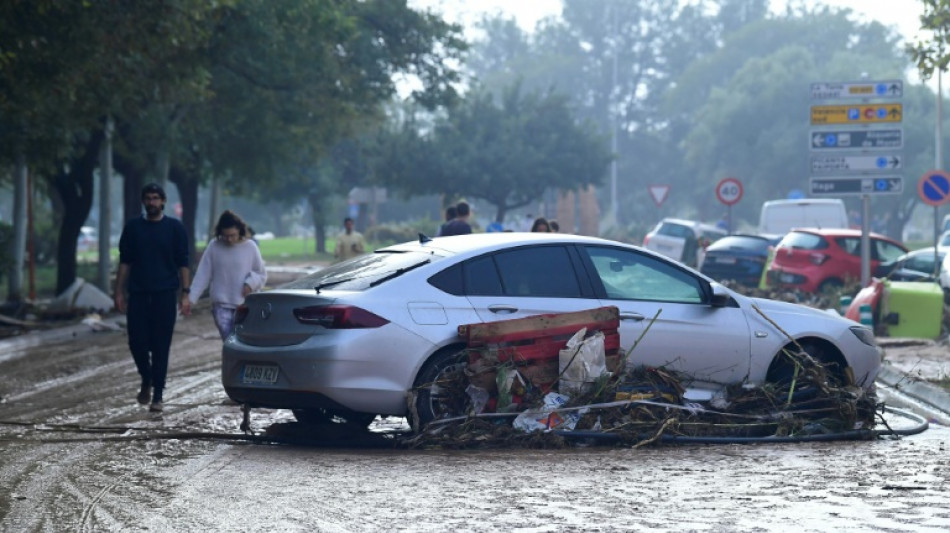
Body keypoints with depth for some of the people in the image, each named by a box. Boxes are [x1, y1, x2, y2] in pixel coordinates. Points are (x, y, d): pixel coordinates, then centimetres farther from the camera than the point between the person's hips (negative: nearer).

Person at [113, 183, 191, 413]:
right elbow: (125, 262, 11)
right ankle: (147, 380, 24)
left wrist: (185, 294, -4)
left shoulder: (175, 228, 3)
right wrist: (119, 292, 5)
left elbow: (183, 264, 3)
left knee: (161, 346, -2)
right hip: (138, 294, 2)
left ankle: (157, 396, 4)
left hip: (165, 294, -2)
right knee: (136, 342, -3)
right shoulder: (133, 227, 8)